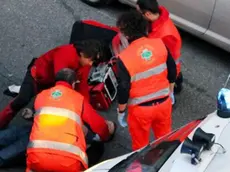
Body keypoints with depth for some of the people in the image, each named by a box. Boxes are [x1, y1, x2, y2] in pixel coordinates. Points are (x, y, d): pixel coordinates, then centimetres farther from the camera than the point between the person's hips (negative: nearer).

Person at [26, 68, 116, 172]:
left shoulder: (41, 96, 20)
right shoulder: (78, 98, 14)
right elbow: (99, 124, 24)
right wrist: (106, 135, 47)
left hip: (38, 155, 3)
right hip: (69, 161, -2)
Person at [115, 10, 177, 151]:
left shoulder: (125, 57, -23)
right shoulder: (160, 44, -11)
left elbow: (123, 89, -16)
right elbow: (172, 71, 0)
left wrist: (121, 112, 1)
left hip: (141, 109, -4)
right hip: (164, 102, 4)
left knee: (141, 145, 22)